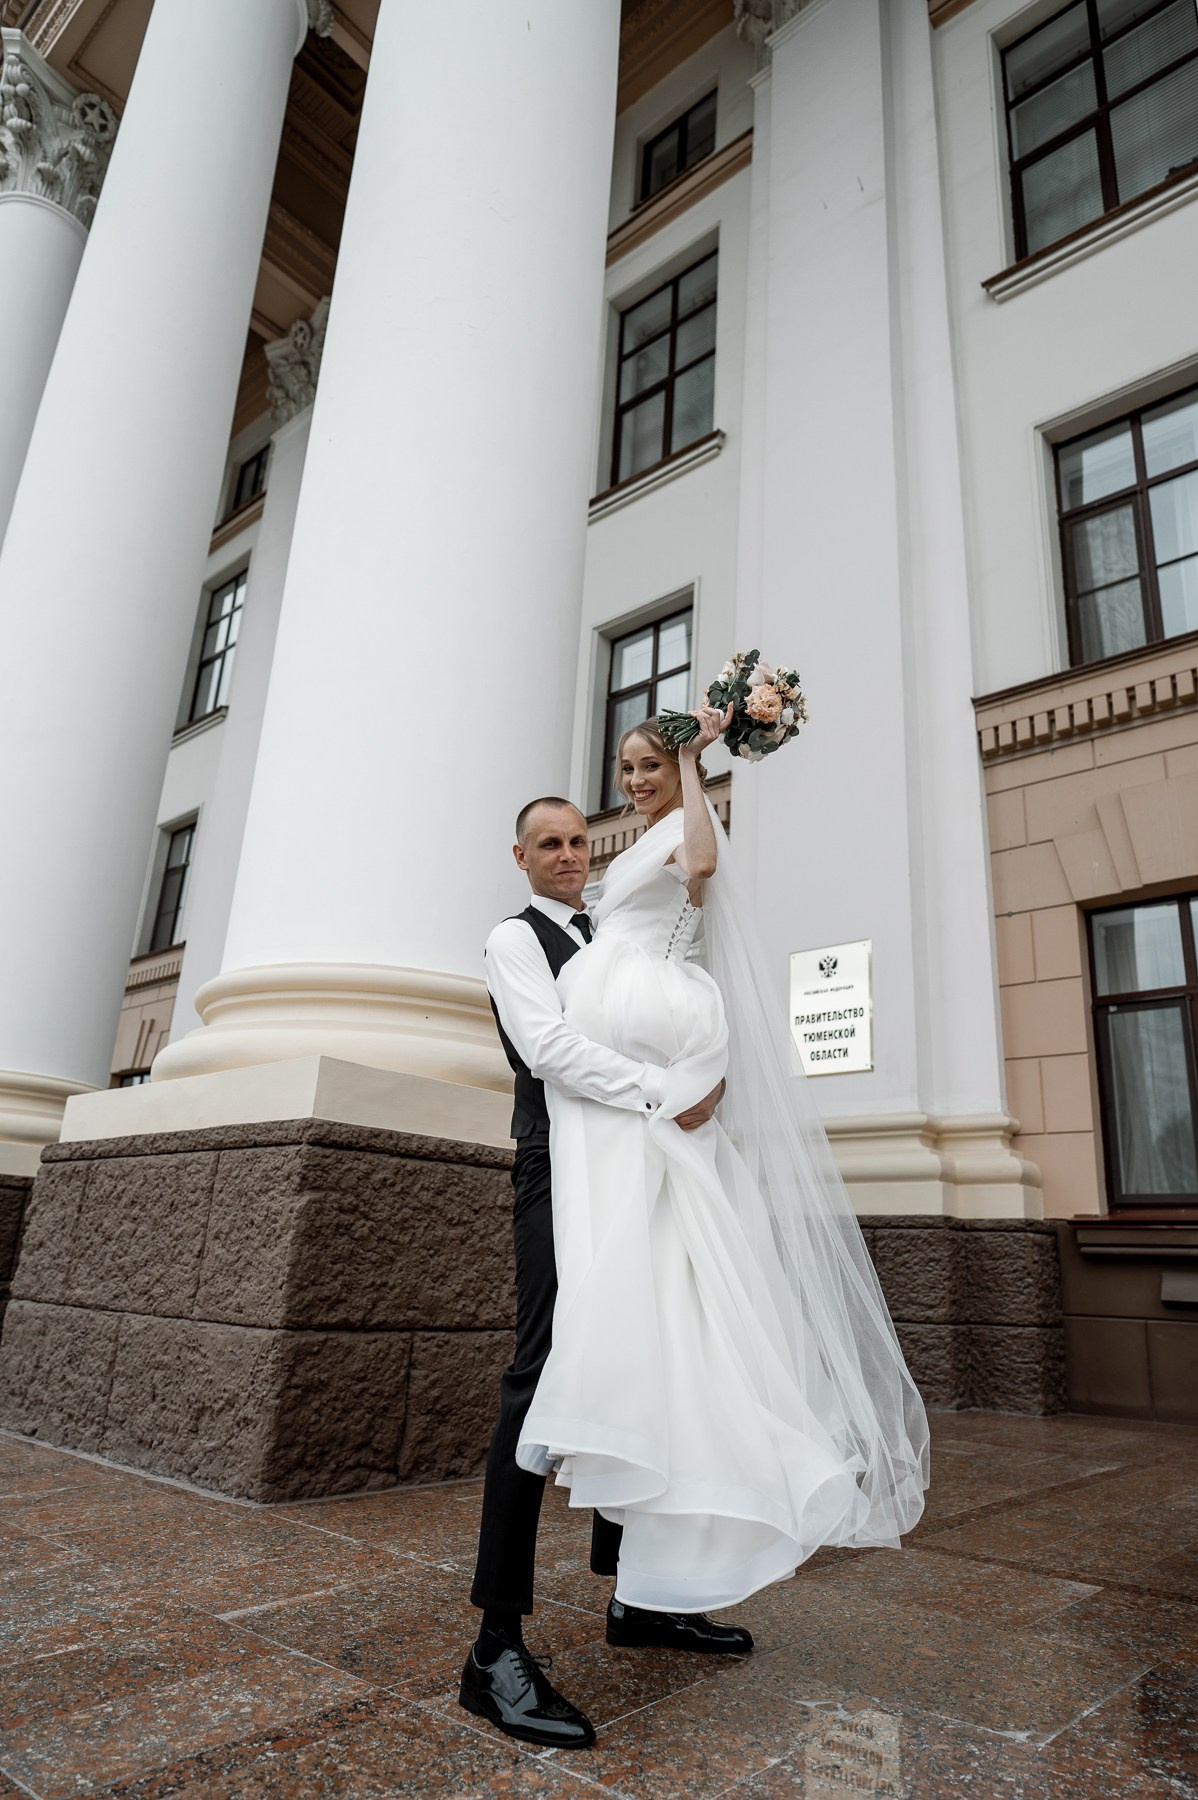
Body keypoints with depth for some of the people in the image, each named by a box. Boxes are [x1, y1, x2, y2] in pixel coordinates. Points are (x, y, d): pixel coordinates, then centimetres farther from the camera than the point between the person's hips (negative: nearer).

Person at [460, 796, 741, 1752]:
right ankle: (499, 1647, -6)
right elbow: (549, 1047, -18)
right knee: (545, 1381, -12)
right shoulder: (516, 938, -1)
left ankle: (633, 1597, 25)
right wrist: (664, 1091, -20)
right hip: (562, 1177, -7)